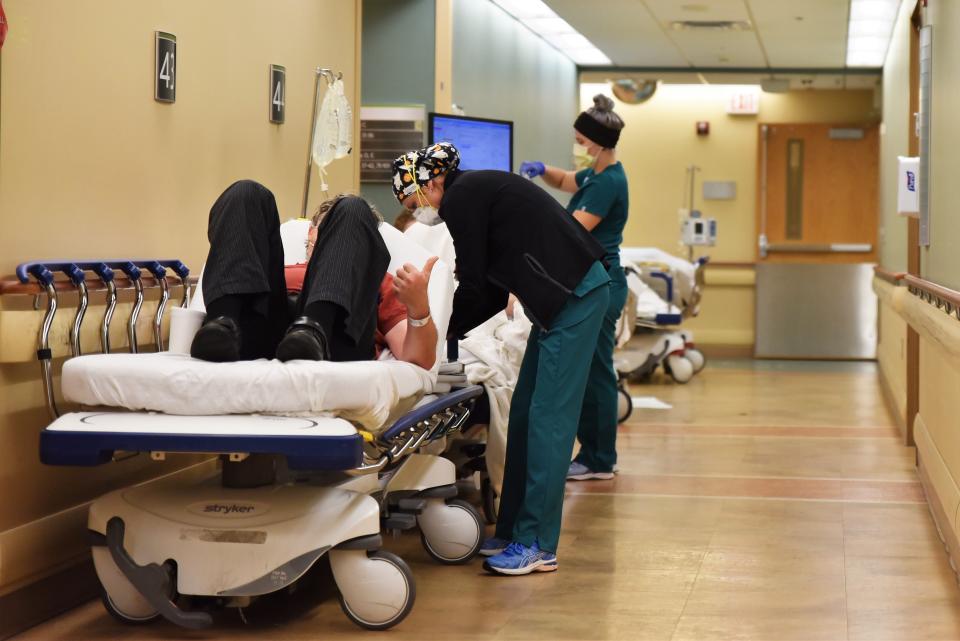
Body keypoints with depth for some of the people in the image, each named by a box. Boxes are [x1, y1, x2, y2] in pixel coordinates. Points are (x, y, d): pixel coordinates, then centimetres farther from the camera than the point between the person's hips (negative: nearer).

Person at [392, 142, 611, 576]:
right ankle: (512, 532, 16)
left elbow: (474, 288, -10)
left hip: (573, 296, -10)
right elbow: (496, 289, 19)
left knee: (547, 419, -9)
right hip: (564, 297, 10)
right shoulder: (477, 190, 19)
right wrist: (445, 331, 14)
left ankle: (537, 545, -7)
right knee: (525, 416, 11)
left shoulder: (460, 198, -10)